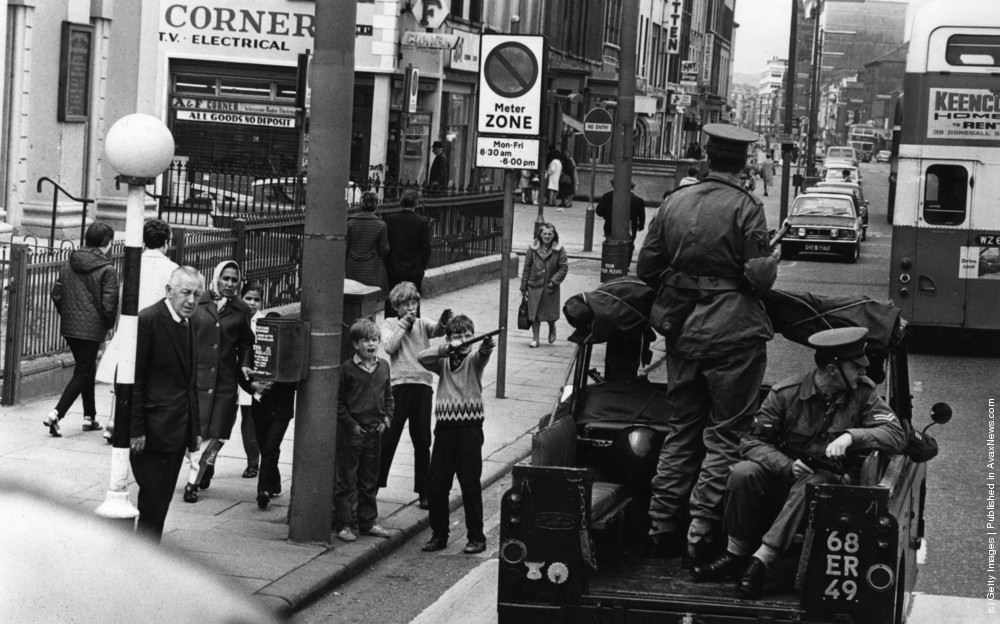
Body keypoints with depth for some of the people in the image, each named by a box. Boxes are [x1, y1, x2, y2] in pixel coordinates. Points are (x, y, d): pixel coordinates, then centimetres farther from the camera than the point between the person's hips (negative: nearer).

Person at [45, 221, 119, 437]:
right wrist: (110, 323, 2)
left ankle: (89, 417, 29)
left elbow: (56, 294, 7)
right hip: (92, 328, -7)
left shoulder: (68, 264, 5)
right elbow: (109, 304, -16)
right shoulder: (107, 270, -13)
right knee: (83, 373, 0)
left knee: (86, 369, 21)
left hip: (69, 327, 7)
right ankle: (56, 415, -14)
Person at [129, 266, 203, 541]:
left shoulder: (188, 323, 12)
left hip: (177, 430, 8)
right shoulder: (147, 320, -13)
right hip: (153, 432, -8)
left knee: (161, 501, 12)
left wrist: (193, 428, 14)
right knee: (153, 501, -6)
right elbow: (131, 380, -14)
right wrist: (135, 428, -17)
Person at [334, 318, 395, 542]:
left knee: (370, 481, 13)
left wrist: (386, 419, 1)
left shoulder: (383, 366, 7)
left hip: (374, 432, 5)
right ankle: (344, 524, 5)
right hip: (351, 432, -5)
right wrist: (351, 425, -11)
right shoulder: (347, 368, -8)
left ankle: (367, 522, 22)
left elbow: (388, 397, 15)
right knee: (346, 481, 0)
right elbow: (338, 402, -6)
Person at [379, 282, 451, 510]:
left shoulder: (422, 324, 11)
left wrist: (443, 322, -33)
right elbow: (389, 346, -10)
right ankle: (374, 484, 12)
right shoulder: (390, 324, 7)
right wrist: (404, 324, -9)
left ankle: (424, 491, 14)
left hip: (423, 384, 2)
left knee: (422, 440, 7)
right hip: (400, 384, -2)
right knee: (388, 437, 2)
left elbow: (436, 331, -11)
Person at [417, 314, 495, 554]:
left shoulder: (473, 360, 1)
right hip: (445, 427, 3)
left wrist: (487, 346, -46)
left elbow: (482, 354, -22)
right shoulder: (443, 362, 10)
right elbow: (422, 357, -8)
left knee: (470, 485, 0)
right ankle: (439, 535, 18)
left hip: (469, 428, -3)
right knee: (437, 484, 5)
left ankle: (476, 537, 9)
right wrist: (448, 348, -22)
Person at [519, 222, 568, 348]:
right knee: (534, 314, 2)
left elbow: (564, 268, -3)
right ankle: (535, 338, 13)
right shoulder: (533, 249, -1)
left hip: (550, 287, -1)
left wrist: (554, 281, -15)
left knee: (550, 314, 5)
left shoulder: (559, 250, -4)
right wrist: (524, 288, 2)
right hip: (535, 286, 1)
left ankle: (552, 329, 37)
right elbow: (527, 268, 2)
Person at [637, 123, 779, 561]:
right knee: (725, 435, 3)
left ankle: (662, 527, 18)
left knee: (681, 430, 16)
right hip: (733, 332, -5)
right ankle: (702, 533, -1)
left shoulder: (674, 202, 2)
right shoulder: (745, 208, -12)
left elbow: (646, 269, 5)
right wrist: (771, 261, 7)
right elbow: (759, 277, -14)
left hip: (682, 330, 5)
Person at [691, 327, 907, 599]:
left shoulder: (862, 392, -4)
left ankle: (761, 561, -36)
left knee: (812, 484, -37)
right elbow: (752, 443, -5)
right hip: (785, 474, 1)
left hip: (832, 481, -1)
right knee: (743, 472, -27)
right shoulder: (786, 393, -7)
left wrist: (851, 436, -29)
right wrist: (788, 465, -23)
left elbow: (897, 436, -12)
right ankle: (736, 556, -15)